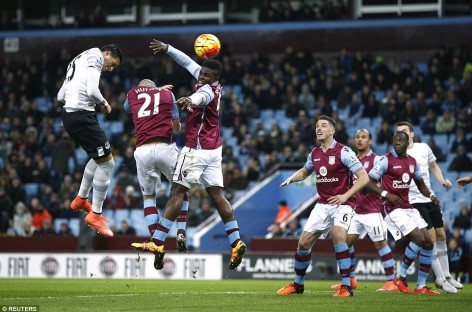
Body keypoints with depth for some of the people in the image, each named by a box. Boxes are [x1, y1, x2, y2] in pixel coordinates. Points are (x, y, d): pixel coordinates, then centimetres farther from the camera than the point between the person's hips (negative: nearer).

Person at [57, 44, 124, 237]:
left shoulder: (79, 62, 24)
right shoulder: (95, 59, -6)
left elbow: (60, 96, 23)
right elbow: (93, 91, -22)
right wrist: (104, 104, -1)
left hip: (69, 114, 10)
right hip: (82, 116, -10)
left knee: (99, 157, 27)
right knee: (106, 163, -6)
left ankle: (81, 199, 34)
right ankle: (95, 216, -3)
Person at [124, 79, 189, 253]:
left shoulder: (132, 93, 18)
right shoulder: (167, 93, 18)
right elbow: (177, 128, 29)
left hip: (142, 151, 1)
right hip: (165, 147, -1)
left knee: (148, 196, 18)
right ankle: (181, 233, 4)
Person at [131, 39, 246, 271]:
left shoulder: (208, 90, -18)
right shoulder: (212, 84, 8)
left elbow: (202, 96, -45)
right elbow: (189, 63, 22)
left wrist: (190, 100, -66)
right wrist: (167, 49, 22)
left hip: (196, 149, -9)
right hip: (214, 149, 9)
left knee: (177, 193, -6)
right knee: (216, 195, 7)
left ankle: (157, 243, -6)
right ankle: (236, 242, -1)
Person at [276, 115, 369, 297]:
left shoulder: (343, 152, -13)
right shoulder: (315, 153, 6)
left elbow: (364, 178, -16)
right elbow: (305, 171, 28)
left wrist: (345, 195, -25)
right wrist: (292, 178, 6)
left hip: (342, 204, -6)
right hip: (323, 205, 6)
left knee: (338, 235, -30)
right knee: (304, 242, 3)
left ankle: (346, 287, -24)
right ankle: (297, 284, 23)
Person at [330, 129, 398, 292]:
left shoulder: (375, 159, -7)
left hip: (372, 210, -8)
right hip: (357, 210, 8)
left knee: (380, 243, -8)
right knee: (347, 240, 5)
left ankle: (391, 282, -4)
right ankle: (351, 279, 15)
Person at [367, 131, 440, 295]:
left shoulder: (412, 162, 11)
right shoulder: (386, 160, -9)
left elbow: (420, 184, 24)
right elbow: (369, 182, -12)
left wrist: (430, 195, 3)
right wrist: (387, 194, -25)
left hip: (409, 207, 7)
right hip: (393, 209, -7)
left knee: (428, 243, 1)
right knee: (419, 238, -20)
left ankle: (421, 286, 9)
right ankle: (400, 276, -4)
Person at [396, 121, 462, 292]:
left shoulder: (424, 148, 6)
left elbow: (433, 166, 21)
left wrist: (442, 181, 5)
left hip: (430, 198, 5)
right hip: (414, 200, -5)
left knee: (441, 236, 10)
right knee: (430, 238, -10)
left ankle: (446, 275, 22)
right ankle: (440, 279, -2)